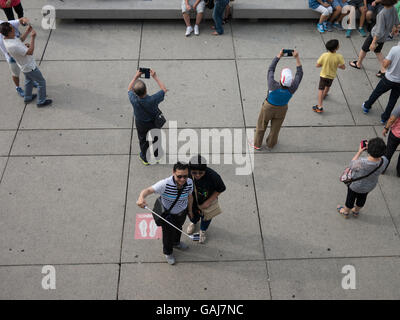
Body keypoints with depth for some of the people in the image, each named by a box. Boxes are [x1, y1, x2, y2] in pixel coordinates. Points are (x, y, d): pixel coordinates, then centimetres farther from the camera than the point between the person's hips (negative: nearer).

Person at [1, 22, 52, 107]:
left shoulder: (7, 38, -11)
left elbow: (20, 40, 12)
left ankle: (27, 97, 49)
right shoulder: (13, 46, -41)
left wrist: (27, 32, 3)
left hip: (25, 66, 9)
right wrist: (33, 38, -32)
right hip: (30, 67, -9)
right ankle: (41, 101, 24)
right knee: (41, 82, 9)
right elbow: (30, 52, -35)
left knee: (29, 80, 31)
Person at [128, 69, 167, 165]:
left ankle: (144, 157, 52)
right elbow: (164, 89, -23)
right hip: (154, 123, -1)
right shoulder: (152, 100, -41)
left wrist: (136, 76, -14)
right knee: (156, 139, 29)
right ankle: (157, 155, 55)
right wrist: (155, 77, -21)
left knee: (143, 140, 28)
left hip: (141, 124, 1)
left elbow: (129, 89, -11)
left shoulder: (134, 100, -36)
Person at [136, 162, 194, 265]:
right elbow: (148, 190, -49)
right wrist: (141, 197, -72)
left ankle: (176, 243, 67)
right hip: (167, 213, -4)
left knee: (178, 228, 32)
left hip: (182, 212, 5)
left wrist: (190, 210, 10)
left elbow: (190, 196, -5)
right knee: (168, 233, 16)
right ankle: (168, 252, 50)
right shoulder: (165, 184, -40)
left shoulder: (189, 183, -25)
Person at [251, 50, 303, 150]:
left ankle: (257, 144, 41)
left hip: (268, 108, -2)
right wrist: (297, 57, -23)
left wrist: (279, 56, -21)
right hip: (281, 110, 2)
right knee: (275, 128, 26)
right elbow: (299, 74, -20)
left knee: (261, 126, 22)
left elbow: (270, 70, -26)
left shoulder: (274, 86, -40)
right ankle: (271, 143, 50)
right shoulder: (292, 89, -34)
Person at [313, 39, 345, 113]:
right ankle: (324, 95, 61)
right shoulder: (339, 57, -23)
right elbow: (343, 67, -17)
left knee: (321, 89, 5)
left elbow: (317, 65, -16)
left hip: (323, 75, -2)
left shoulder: (324, 55, -23)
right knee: (328, 86, 30)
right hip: (332, 76, 2)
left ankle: (320, 107, -4)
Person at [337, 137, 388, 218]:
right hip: (370, 186, 4)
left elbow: (352, 165, -19)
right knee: (362, 198, 32)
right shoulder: (384, 161, -30)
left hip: (355, 186, -4)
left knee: (350, 199, 26)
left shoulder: (361, 163, -43)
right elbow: (380, 156, -4)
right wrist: (371, 147, -15)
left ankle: (346, 212, 54)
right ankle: (356, 211, 60)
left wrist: (359, 152, -14)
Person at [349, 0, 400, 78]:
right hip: (384, 37, 7)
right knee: (378, 51, 27)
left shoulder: (382, 13, -34)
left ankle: (358, 64, 41)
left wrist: (373, 43, -25)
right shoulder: (393, 10, -12)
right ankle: (383, 69, 24)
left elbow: (379, 31, -32)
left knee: (364, 49, 19)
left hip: (376, 36, -7)